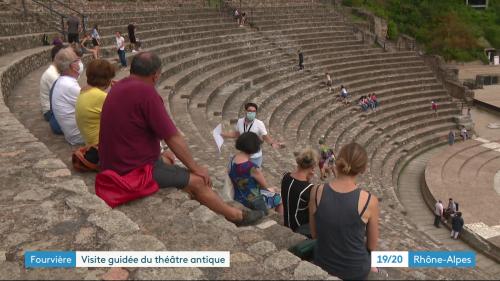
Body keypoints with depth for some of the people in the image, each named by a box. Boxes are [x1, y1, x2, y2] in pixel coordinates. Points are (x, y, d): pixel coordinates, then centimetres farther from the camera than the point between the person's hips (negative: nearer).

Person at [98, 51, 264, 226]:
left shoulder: (120, 86, 5)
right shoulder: (146, 93, -23)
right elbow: (173, 139, -18)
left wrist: (160, 153, 20)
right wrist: (196, 168, -5)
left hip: (116, 163, 10)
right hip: (134, 172, -10)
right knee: (197, 181, -2)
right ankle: (236, 216, 16)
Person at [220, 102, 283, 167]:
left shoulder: (259, 124, -19)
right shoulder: (240, 121, -7)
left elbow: (266, 137, -16)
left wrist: (273, 143, -36)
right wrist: (222, 134, 5)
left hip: (255, 156, -4)